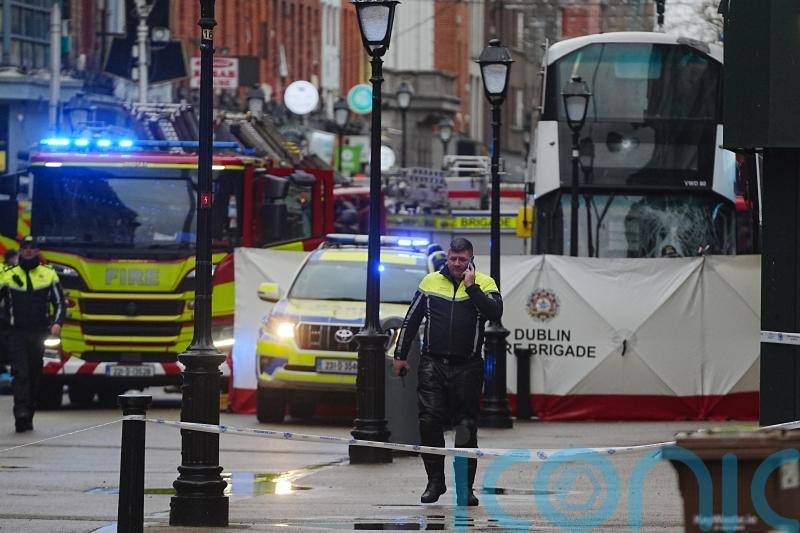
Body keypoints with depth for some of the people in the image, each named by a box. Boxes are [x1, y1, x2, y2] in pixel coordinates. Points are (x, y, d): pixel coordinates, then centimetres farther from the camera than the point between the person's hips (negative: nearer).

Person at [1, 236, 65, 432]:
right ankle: (21, 412, -27)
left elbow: (59, 302, 7)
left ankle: (28, 416, 15)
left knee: (34, 376, 7)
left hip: (39, 334, 2)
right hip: (16, 333, -2)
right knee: (20, 372, -17)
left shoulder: (49, 275, 8)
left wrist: (57, 323, -10)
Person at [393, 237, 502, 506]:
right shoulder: (431, 282, 8)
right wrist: (400, 355, 14)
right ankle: (435, 481, 5)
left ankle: (465, 487, 8)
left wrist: (471, 287, -16)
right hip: (433, 364, 1)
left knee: (466, 428, 2)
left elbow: (495, 313, -16)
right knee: (429, 422, -7)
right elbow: (411, 320, 15)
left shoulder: (484, 284, 3)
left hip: (467, 368, -1)